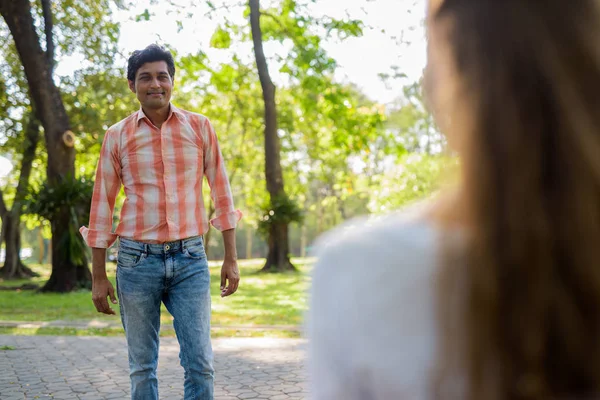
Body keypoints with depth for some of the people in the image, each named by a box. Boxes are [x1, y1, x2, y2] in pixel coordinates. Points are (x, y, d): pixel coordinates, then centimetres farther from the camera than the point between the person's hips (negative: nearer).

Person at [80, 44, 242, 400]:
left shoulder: (200, 127, 4)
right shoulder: (117, 136, 4)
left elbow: (221, 192, 7)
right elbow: (102, 205, 7)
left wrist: (231, 259, 3)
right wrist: (99, 276, 5)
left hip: (190, 259, 0)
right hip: (137, 261, 0)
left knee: (200, 363, -3)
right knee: (142, 367, 7)